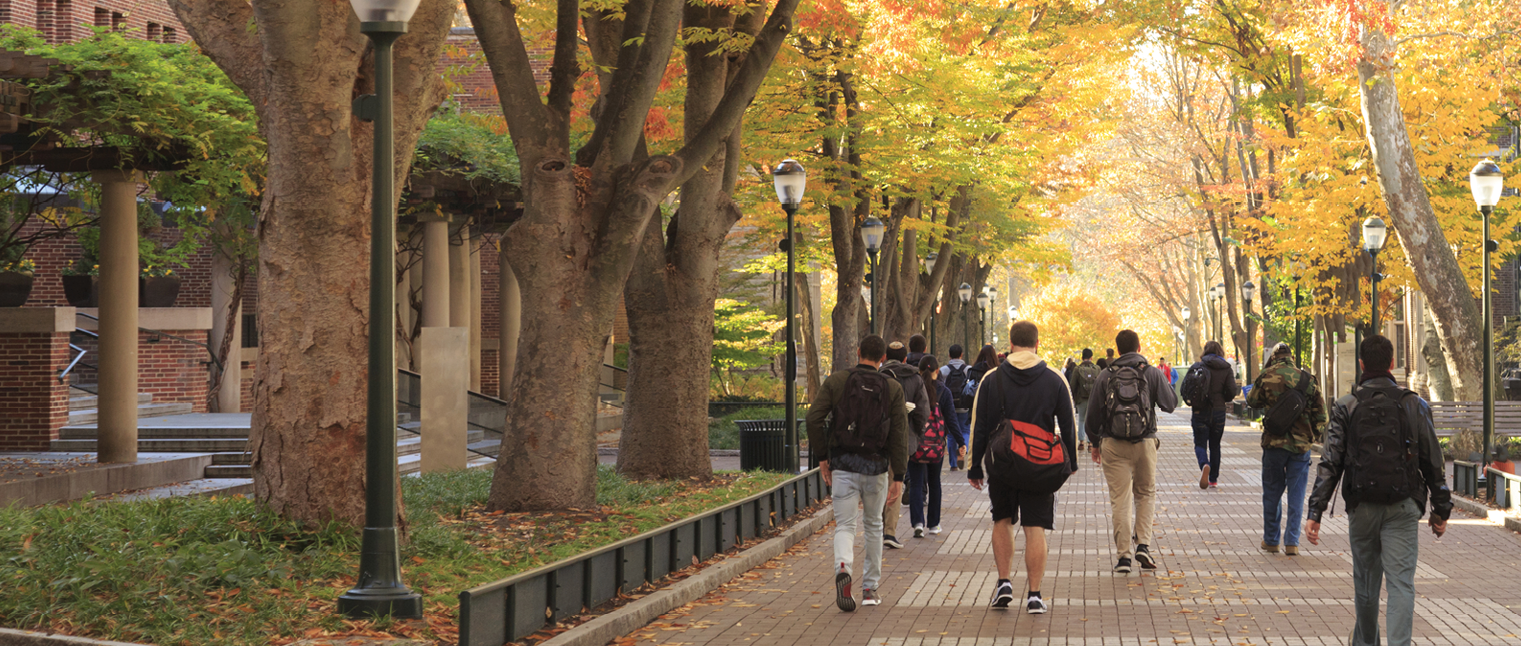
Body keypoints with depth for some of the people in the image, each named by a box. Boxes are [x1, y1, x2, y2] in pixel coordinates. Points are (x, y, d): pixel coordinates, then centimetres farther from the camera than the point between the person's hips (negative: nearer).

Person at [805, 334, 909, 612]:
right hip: (876, 466, 1)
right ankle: (870, 588, 22)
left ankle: (843, 569, -29)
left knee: (845, 525, 1)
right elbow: (899, 435, -4)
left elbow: (813, 418, -7)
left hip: (842, 464, -1)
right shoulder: (892, 388, 1)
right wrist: (898, 477, -2)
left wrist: (822, 456, 2)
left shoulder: (836, 381, 0)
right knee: (874, 525, 18)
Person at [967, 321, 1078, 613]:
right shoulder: (1054, 379, -1)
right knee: (1035, 528, 1)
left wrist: (975, 467, 9)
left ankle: (1004, 583, 12)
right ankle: (1034, 595, -1)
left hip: (1000, 465, 1)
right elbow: (1069, 424, 4)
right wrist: (1071, 462, 16)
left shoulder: (992, 379, -1)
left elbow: (978, 426, 1)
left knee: (1002, 521, 19)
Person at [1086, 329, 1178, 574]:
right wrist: (1164, 387, 24)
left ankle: (1124, 555, 1)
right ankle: (1143, 544, 3)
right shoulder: (1151, 372, -2)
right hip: (1144, 443, 0)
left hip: (1113, 445, 0)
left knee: (1120, 500, 3)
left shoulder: (1105, 375, 1)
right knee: (1146, 494, 18)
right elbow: (1170, 404, 4)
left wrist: (1095, 443, 16)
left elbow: (1094, 413, 3)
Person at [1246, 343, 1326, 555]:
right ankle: (1292, 542, 6)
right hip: (1301, 445, 1)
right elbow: (1320, 415, 3)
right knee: (1296, 495, 7)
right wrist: (1314, 436, 16)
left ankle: (1271, 540, 18)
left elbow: (1252, 400, 11)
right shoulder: (1308, 379, -1)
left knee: (1272, 493, 11)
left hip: (1274, 444, -1)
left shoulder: (1266, 377, -6)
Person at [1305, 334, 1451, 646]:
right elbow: (1433, 462, 3)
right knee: (1401, 582, -4)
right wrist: (1441, 510, 11)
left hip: (1362, 507, 1)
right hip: (1403, 507, -1)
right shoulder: (1414, 406, 0)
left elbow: (1329, 463, -8)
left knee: (1366, 580, 17)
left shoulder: (1345, 408, -2)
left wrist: (1315, 512, -8)